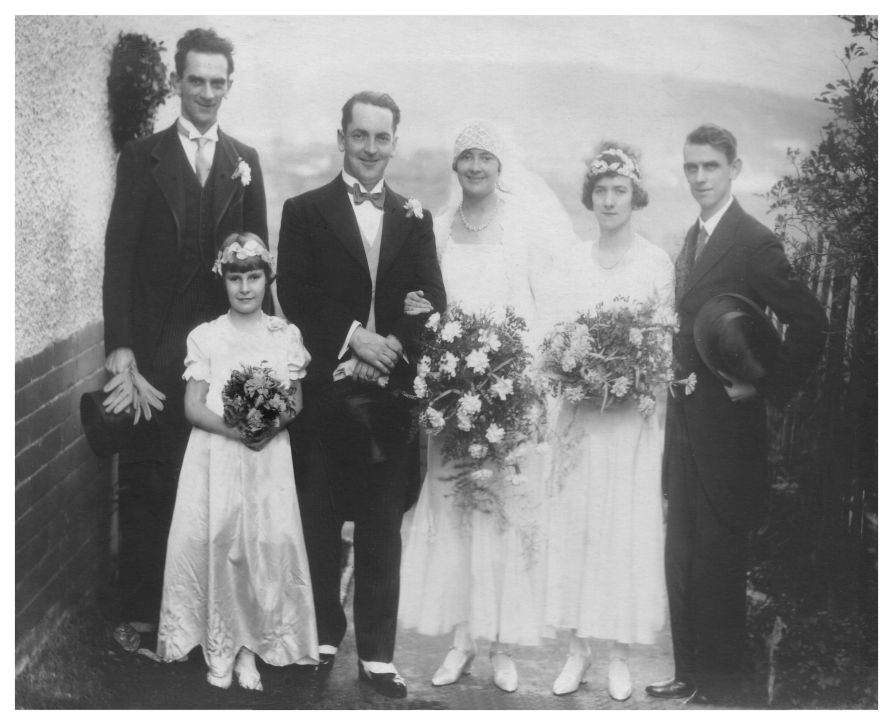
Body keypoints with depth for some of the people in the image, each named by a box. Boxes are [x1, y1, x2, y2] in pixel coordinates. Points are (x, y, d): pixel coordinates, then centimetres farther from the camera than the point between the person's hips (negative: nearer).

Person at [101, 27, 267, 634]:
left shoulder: (245, 162, 11)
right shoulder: (142, 158, 3)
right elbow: (119, 255, -3)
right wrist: (119, 346, -11)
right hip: (154, 349, -2)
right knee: (146, 483, 4)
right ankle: (142, 613, 14)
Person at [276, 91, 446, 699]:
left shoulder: (415, 219, 12)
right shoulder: (305, 211, 5)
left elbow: (431, 304, 5)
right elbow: (296, 298, -4)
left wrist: (395, 343, -12)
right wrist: (352, 338, -15)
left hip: (390, 397, 2)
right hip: (325, 396, -1)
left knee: (383, 531, 6)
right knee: (320, 524, 8)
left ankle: (378, 655, 14)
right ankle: (323, 637, 25)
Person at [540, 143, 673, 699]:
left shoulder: (658, 262, -2)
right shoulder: (573, 260, 7)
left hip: (634, 417, -2)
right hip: (580, 414, 3)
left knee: (630, 528, 2)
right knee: (575, 525, 6)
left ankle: (621, 654, 15)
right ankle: (578, 648, 18)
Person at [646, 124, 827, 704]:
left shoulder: (755, 242, -13)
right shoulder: (692, 238, 12)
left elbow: (810, 322, -16)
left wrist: (766, 387, -15)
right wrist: (676, 377, 6)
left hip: (727, 425, -8)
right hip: (685, 422, 8)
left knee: (718, 561, 2)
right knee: (682, 555, 15)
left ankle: (721, 684, 17)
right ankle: (689, 671, 28)